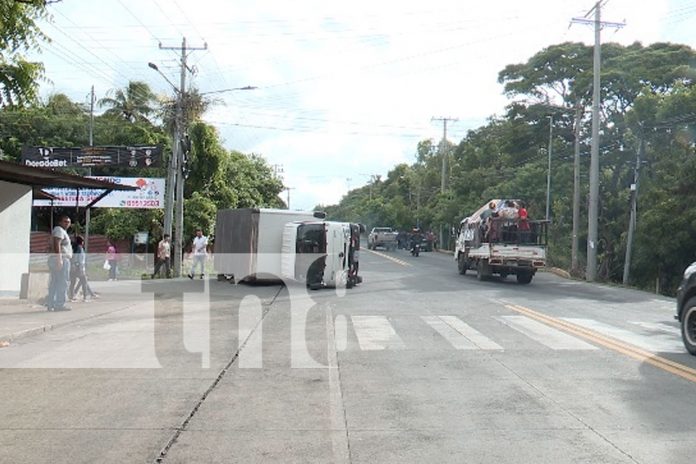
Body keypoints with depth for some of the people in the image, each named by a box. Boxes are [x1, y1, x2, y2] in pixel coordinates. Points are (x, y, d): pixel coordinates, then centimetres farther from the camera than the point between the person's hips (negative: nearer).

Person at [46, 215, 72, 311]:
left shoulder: (63, 231, 24)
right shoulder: (59, 230, -8)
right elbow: (57, 245, -20)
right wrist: (59, 259, -26)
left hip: (55, 259, 11)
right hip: (62, 259, -11)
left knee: (54, 283, 9)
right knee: (62, 283, -10)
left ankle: (50, 304, 11)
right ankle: (60, 304, -12)